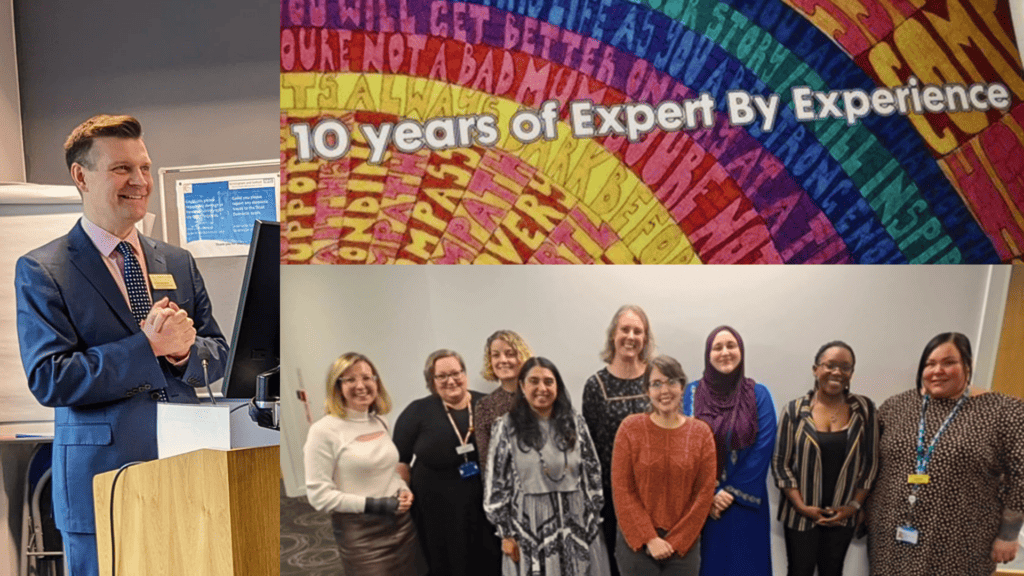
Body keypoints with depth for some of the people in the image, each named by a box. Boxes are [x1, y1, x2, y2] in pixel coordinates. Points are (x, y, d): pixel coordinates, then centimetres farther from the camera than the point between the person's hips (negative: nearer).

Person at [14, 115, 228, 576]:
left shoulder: (179, 263, 10)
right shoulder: (40, 271, -3)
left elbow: (219, 356, 10)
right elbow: (47, 379, -12)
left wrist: (183, 349, -13)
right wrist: (147, 347, -19)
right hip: (101, 483, -4)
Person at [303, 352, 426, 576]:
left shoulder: (380, 422, 8)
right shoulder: (323, 430, -13)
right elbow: (318, 494, -15)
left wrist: (404, 490, -1)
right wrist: (374, 505, -20)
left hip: (402, 523, 6)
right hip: (361, 533, -6)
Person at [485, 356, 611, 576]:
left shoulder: (574, 423, 5)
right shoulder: (507, 428, -4)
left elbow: (593, 473, 8)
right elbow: (497, 483, -3)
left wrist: (593, 519, 5)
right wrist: (506, 533, -4)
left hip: (576, 525, 2)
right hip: (529, 528, -2)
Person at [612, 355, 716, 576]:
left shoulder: (701, 432, 2)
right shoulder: (630, 428, -3)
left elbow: (704, 493, 0)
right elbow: (622, 489, -4)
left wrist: (675, 541, -6)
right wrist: (649, 539, -10)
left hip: (684, 545, 1)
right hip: (637, 542, -1)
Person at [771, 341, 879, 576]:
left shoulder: (864, 409, -2)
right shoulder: (795, 410, -6)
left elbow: (870, 462, 2)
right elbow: (780, 463, -4)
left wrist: (854, 505, -5)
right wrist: (801, 506, -11)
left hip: (842, 516, 2)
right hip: (801, 515, -1)